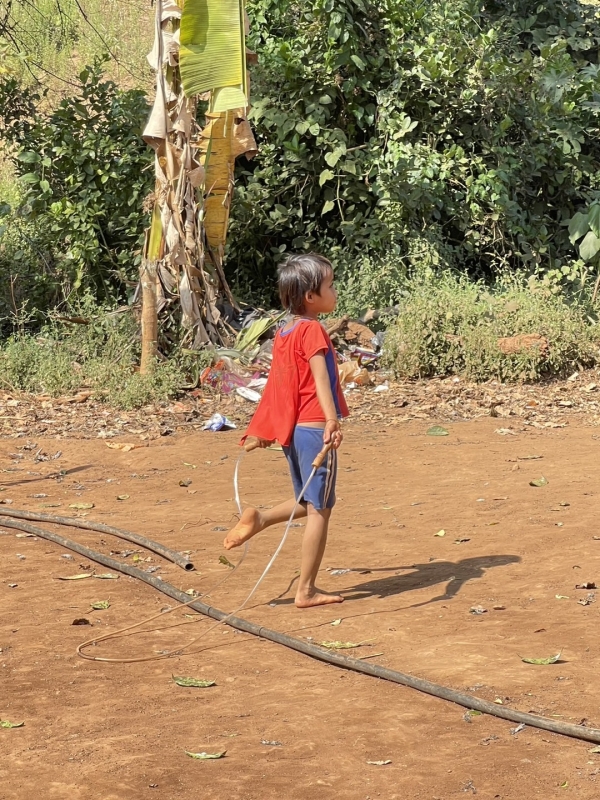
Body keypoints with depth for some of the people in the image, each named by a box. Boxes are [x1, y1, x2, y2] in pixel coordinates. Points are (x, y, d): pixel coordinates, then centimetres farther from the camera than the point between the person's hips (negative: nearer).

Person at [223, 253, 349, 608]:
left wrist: (264, 430, 27)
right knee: (320, 510, 0)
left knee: (308, 504, 23)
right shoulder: (313, 330, -13)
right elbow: (320, 377, -27)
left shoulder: (284, 333, 12)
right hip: (314, 429, -8)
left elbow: (277, 383, 20)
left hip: (290, 429, 8)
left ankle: (259, 519, 2)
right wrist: (332, 420, -39)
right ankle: (306, 590, 3)